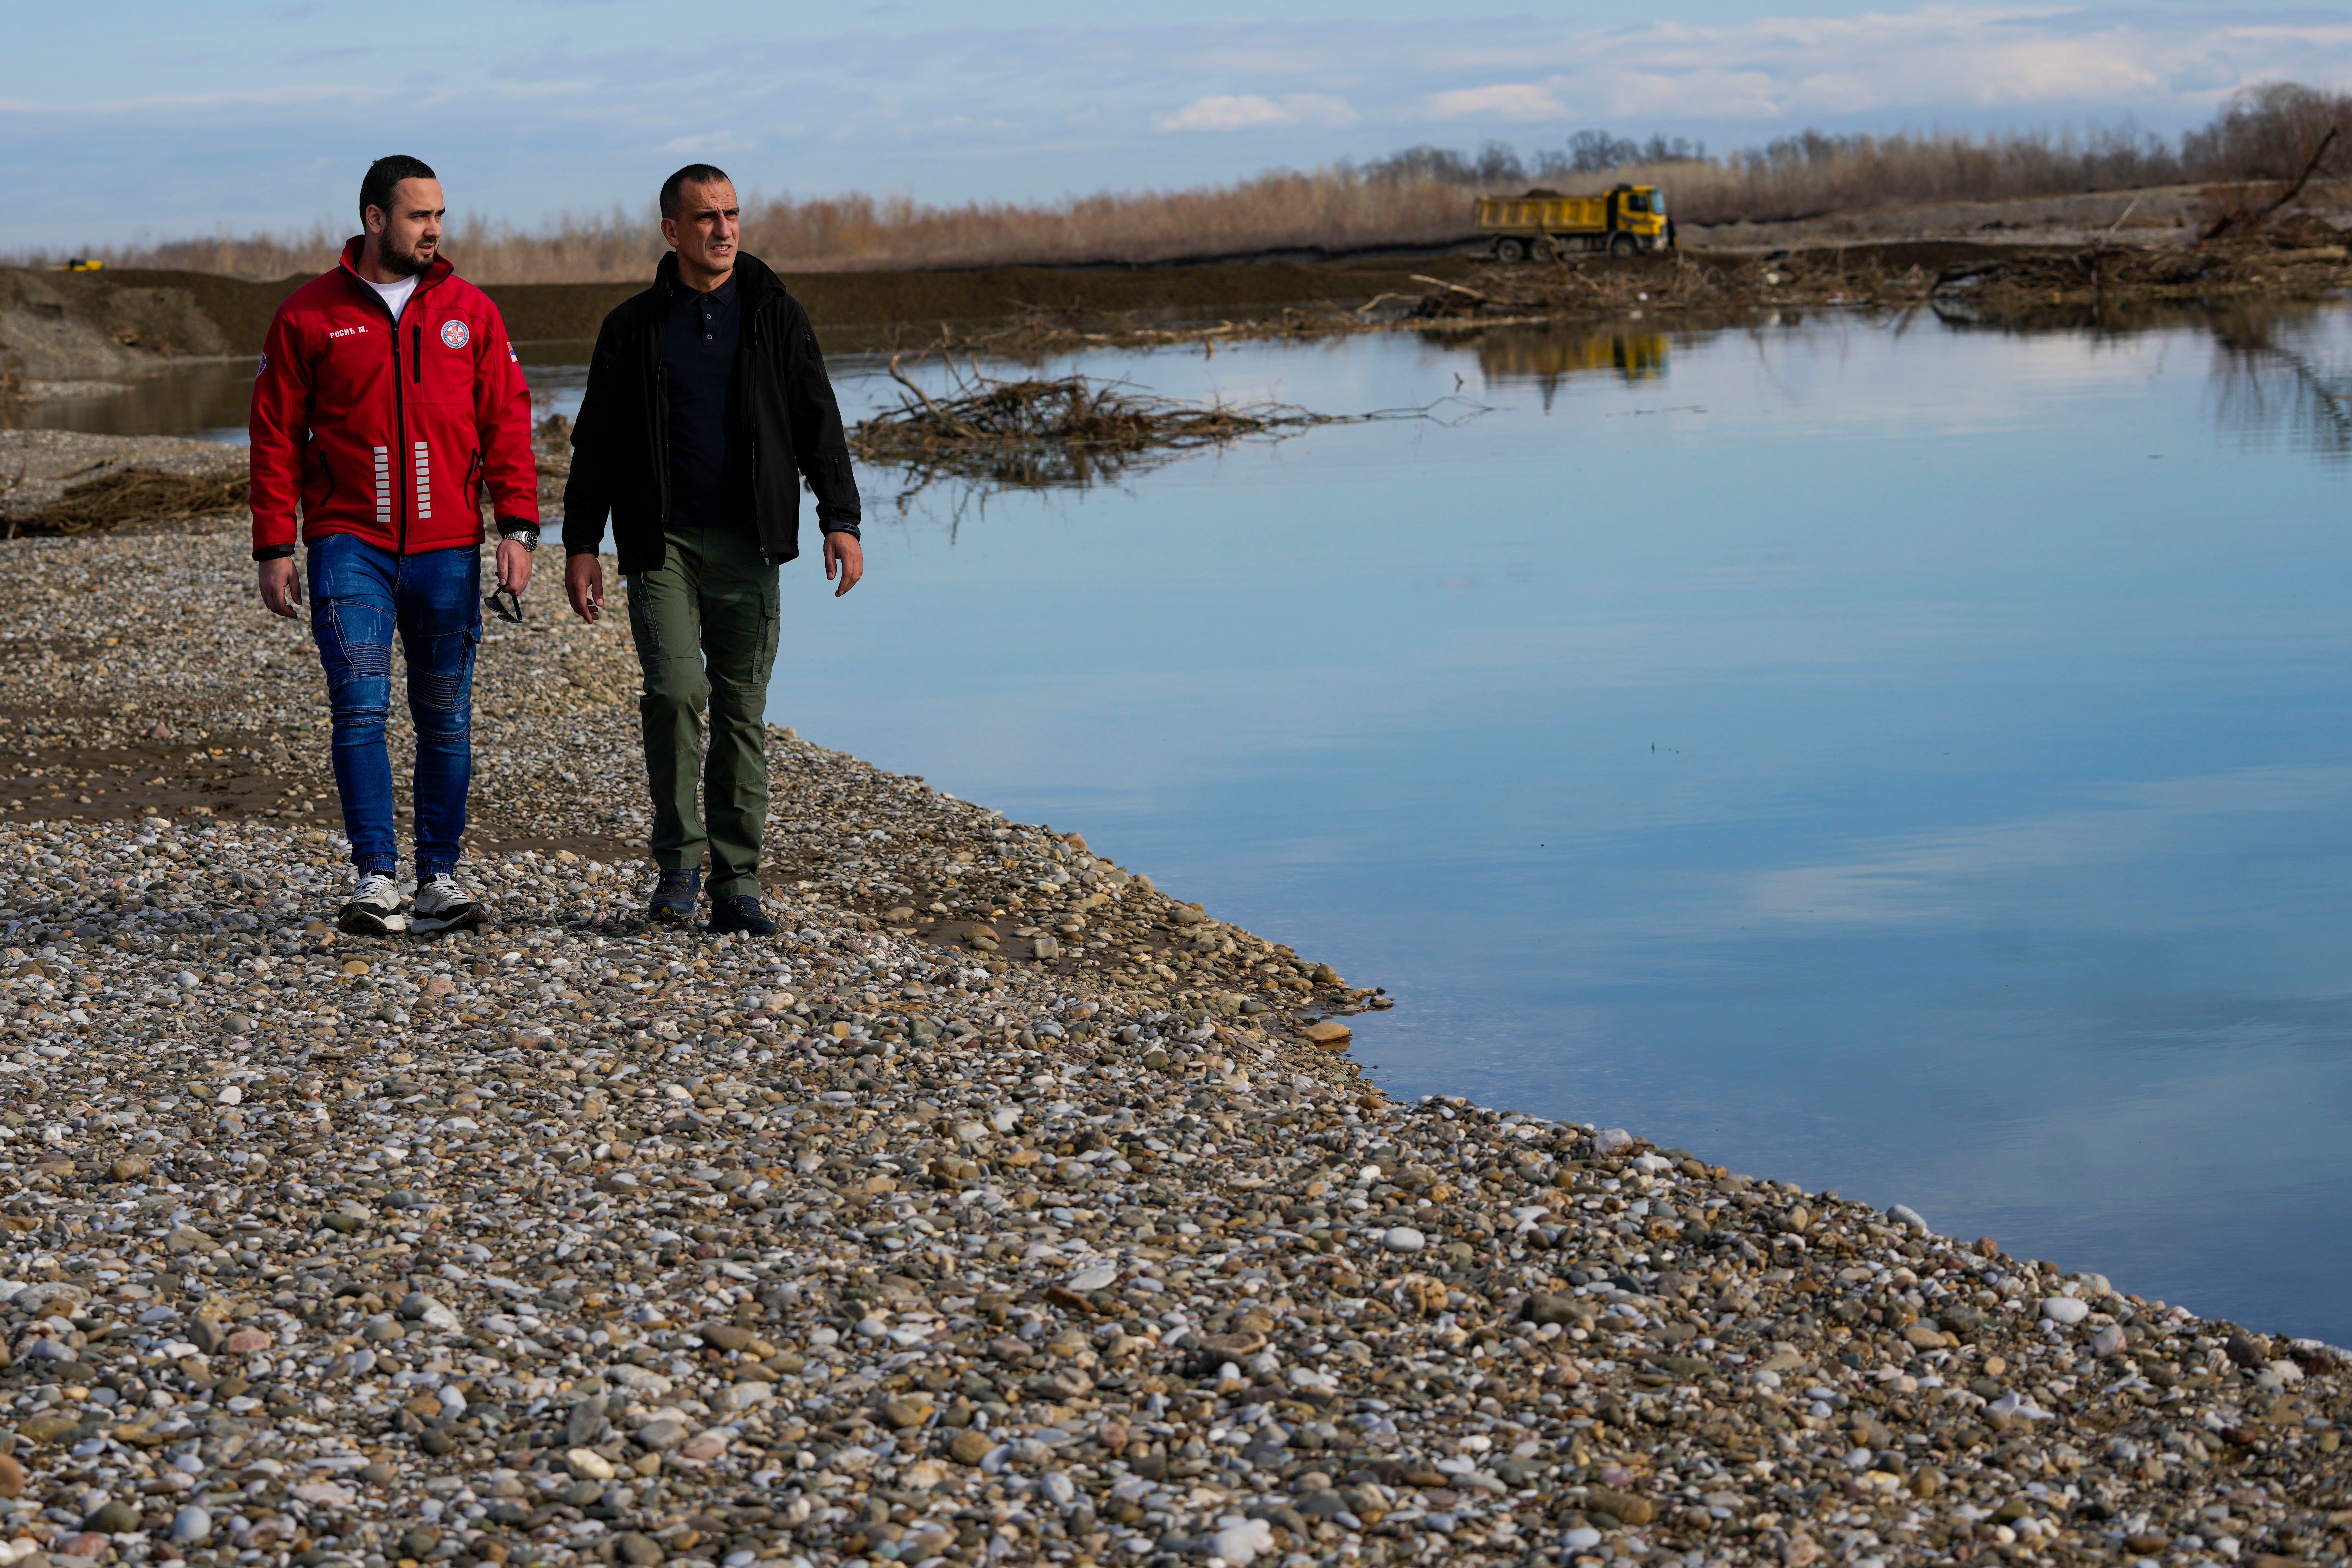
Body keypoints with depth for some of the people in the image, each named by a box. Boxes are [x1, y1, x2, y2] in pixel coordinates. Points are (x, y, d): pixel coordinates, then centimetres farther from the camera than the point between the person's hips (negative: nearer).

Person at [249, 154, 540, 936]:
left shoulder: (470, 311, 7)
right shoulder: (309, 315, 2)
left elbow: (506, 423, 7)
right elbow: (276, 436, 4)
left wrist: (518, 527, -3)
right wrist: (275, 548, -1)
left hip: (447, 549, 2)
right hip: (349, 544, -2)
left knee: (445, 719, 6)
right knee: (360, 708, -11)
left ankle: (440, 878, 15)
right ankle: (376, 879, -9)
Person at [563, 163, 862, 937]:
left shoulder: (775, 315, 7)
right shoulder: (633, 326, 6)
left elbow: (818, 423, 6)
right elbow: (596, 443, 9)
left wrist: (840, 519, -5)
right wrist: (581, 544, 2)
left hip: (746, 545, 1)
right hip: (661, 541, -1)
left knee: (743, 712, 2)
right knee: (674, 689, -16)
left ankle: (736, 886, 8)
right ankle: (678, 859, 1)